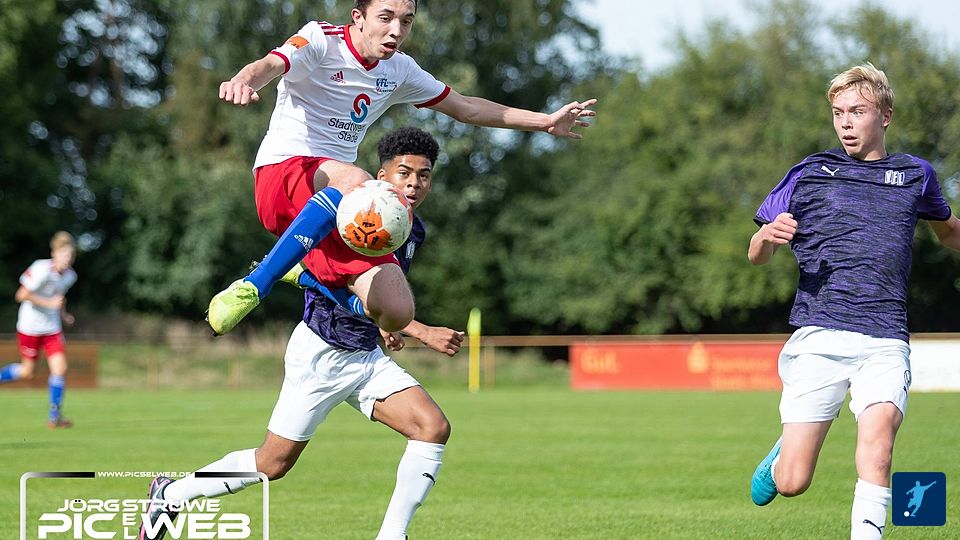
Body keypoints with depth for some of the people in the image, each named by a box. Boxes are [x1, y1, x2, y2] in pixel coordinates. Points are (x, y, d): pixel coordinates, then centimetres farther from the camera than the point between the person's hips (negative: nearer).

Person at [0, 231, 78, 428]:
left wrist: (63, 314, 6)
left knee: (60, 368, -7)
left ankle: (54, 416, 2)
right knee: (27, 371, 3)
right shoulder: (41, 270, -22)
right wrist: (49, 303, -25)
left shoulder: (70, 275, 0)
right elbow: (22, 295, -22)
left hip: (52, 328, 5)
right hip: (30, 326, -5)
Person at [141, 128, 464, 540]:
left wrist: (385, 327, 12)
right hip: (320, 353, -7)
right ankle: (170, 494, 22)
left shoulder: (415, 231, 8)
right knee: (273, 463, 1)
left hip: (366, 356, 7)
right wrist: (422, 332, -36)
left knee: (434, 427, -13)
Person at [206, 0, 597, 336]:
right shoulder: (321, 42, -5)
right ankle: (253, 286, -39)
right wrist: (242, 81, -51)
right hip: (283, 173, -7)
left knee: (396, 313, -12)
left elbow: (463, 107, 29)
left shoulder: (399, 70, 14)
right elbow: (271, 65, -26)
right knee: (357, 183, -41)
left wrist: (545, 122, 31)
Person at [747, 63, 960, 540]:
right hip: (818, 337, 0)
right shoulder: (809, 174, 10)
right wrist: (768, 236, -14)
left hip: (884, 343, 0)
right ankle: (781, 456, 32)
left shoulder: (915, 175, 15)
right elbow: (757, 255, 8)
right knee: (792, 483, -3)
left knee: (877, 437, -30)